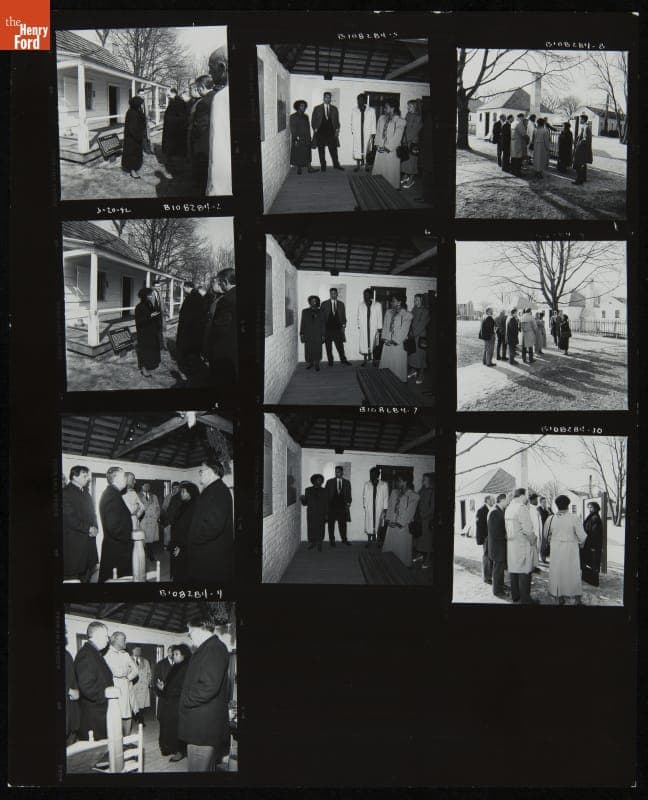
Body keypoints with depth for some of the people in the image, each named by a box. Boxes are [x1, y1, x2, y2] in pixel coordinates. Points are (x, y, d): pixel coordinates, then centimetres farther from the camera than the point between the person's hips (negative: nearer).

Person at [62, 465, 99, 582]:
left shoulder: (86, 493, 18)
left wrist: (95, 528, 3)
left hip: (89, 540, 8)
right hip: (74, 541, -8)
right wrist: (89, 529, -14)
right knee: (73, 576, -5)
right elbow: (70, 519, -16)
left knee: (87, 575, 6)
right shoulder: (66, 492, -9)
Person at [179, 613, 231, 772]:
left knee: (197, 768, -5)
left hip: (203, 725, -10)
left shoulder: (214, 649, -16)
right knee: (207, 767, 17)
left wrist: (185, 701, -12)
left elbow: (208, 687, -24)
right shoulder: (212, 648, 15)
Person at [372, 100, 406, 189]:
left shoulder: (399, 121, -8)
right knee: (378, 169, 5)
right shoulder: (381, 118, 9)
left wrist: (387, 147, -13)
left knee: (391, 171, -2)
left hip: (391, 150, -5)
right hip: (380, 149, 5)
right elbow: (378, 132, 9)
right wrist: (378, 145, -3)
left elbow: (397, 137, -11)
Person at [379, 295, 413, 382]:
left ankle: (401, 380, 10)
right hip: (387, 341, 5)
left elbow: (404, 330, -10)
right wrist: (384, 338, -3)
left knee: (399, 363, -1)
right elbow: (385, 326, 10)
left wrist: (394, 341, -13)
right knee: (386, 360, 4)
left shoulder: (406, 315, -7)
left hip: (399, 343, -5)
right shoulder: (388, 312, 11)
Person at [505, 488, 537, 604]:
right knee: (524, 572, -2)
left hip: (511, 544, 8)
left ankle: (515, 595, 23)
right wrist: (532, 540, -4)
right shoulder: (522, 508, -16)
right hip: (522, 544, -8)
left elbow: (508, 527, 6)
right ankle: (525, 599, 2)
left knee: (513, 569, 14)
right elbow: (528, 528, -19)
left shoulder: (509, 508, 8)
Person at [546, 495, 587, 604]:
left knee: (557, 572, 12)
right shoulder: (574, 518, -13)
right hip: (571, 549, -2)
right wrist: (581, 544, 12)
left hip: (556, 549, 2)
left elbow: (546, 535, 8)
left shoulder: (551, 519, -5)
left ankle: (560, 597, 17)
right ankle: (577, 598, 14)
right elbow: (582, 536, -9)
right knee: (573, 572, 9)